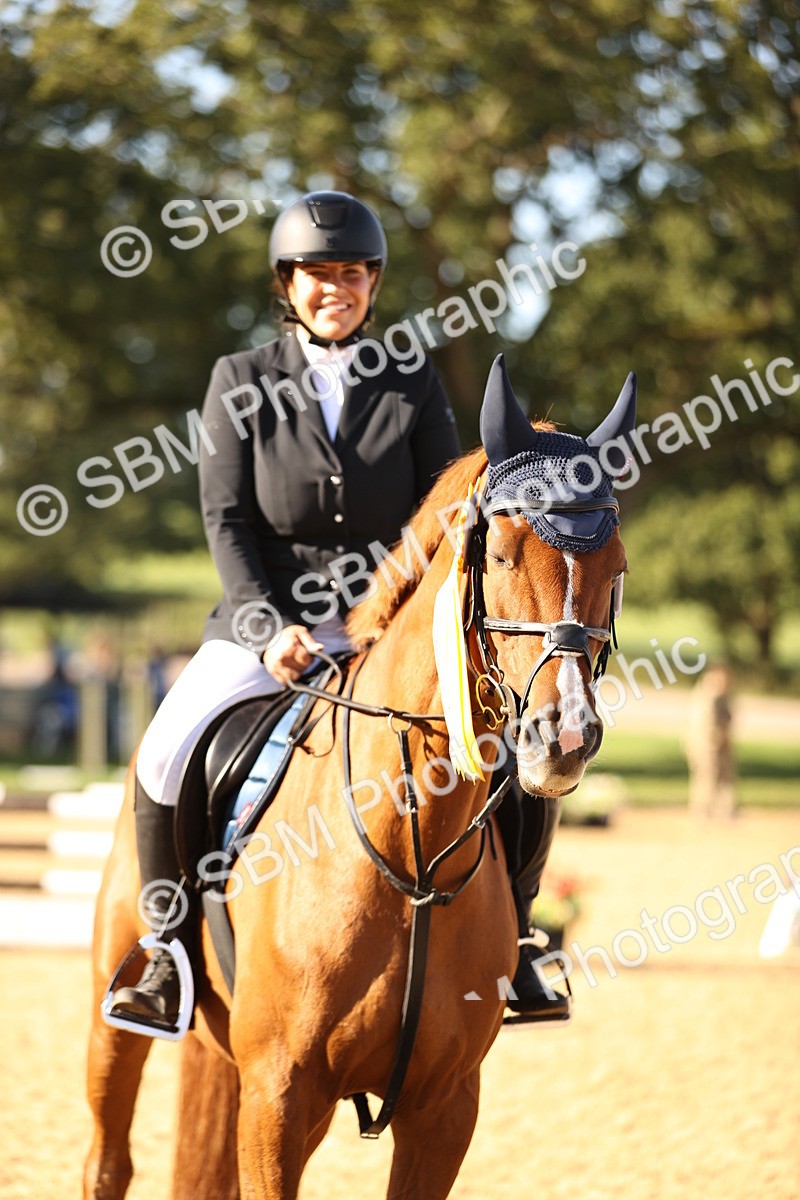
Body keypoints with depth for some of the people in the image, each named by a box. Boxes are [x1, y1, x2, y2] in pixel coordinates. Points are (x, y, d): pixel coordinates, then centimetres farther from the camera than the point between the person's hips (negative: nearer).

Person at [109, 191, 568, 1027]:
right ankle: (169, 950, -7)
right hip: (265, 616, -1)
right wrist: (270, 627, -15)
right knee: (166, 753, -23)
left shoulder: (413, 385, 8)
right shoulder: (241, 382, 5)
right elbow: (227, 518, -1)